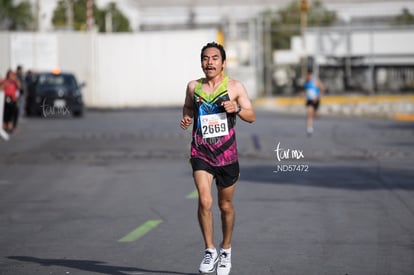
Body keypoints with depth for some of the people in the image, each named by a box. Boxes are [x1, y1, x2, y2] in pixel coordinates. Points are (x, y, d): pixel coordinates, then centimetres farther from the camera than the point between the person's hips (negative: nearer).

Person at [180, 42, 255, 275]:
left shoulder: (235, 87, -2)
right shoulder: (193, 87, 4)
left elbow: (252, 117, -1)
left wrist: (236, 109, -21)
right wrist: (187, 118, 0)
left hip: (227, 154, 0)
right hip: (201, 153, 0)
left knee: (226, 205, 12)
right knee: (205, 201, -17)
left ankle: (226, 250, 32)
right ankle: (210, 251, -2)